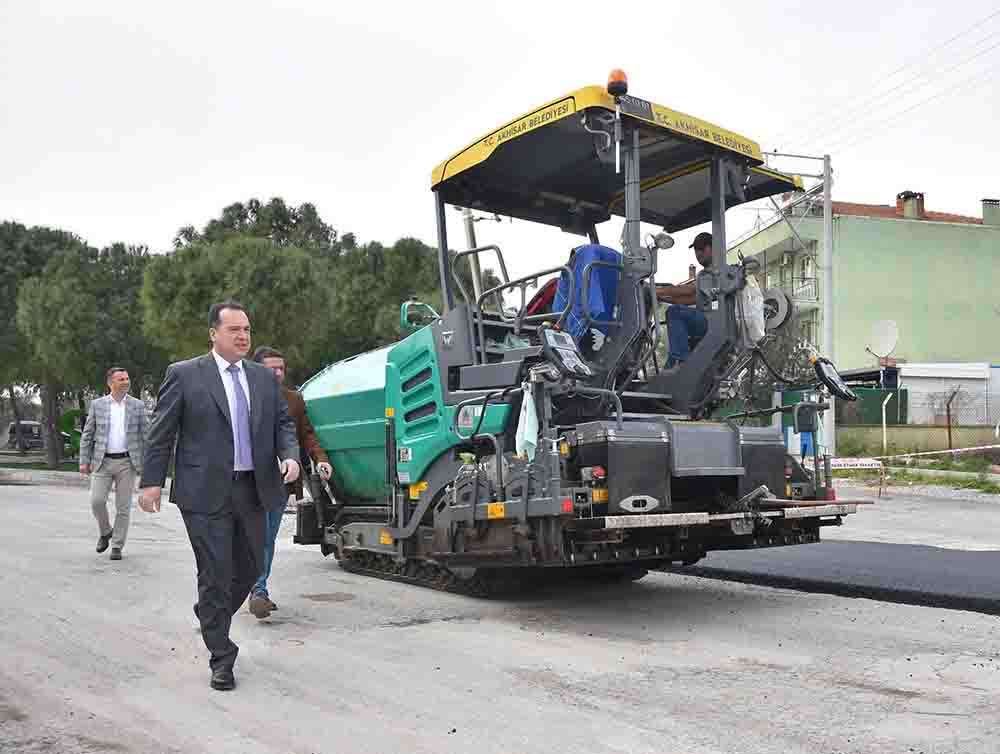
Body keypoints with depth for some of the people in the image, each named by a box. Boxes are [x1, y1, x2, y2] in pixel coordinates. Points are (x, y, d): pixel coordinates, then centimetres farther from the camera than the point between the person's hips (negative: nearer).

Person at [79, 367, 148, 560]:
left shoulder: (138, 405, 4)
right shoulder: (97, 405, 4)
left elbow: (145, 436, 4)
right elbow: (87, 435, 7)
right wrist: (84, 461, 0)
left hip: (127, 462, 0)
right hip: (102, 461, 0)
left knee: (123, 507, 0)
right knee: (97, 501, -9)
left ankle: (117, 546, 11)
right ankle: (105, 532, 19)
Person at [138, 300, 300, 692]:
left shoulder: (264, 378, 11)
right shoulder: (184, 375, -2)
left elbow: (283, 423, 14)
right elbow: (161, 433, -1)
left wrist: (289, 455, -5)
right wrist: (151, 481, -4)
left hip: (252, 489, 5)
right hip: (206, 492, -5)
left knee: (251, 567, 14)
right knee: (215, 573, -1)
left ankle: (211, 616, 42)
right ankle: (221, 658, 11)